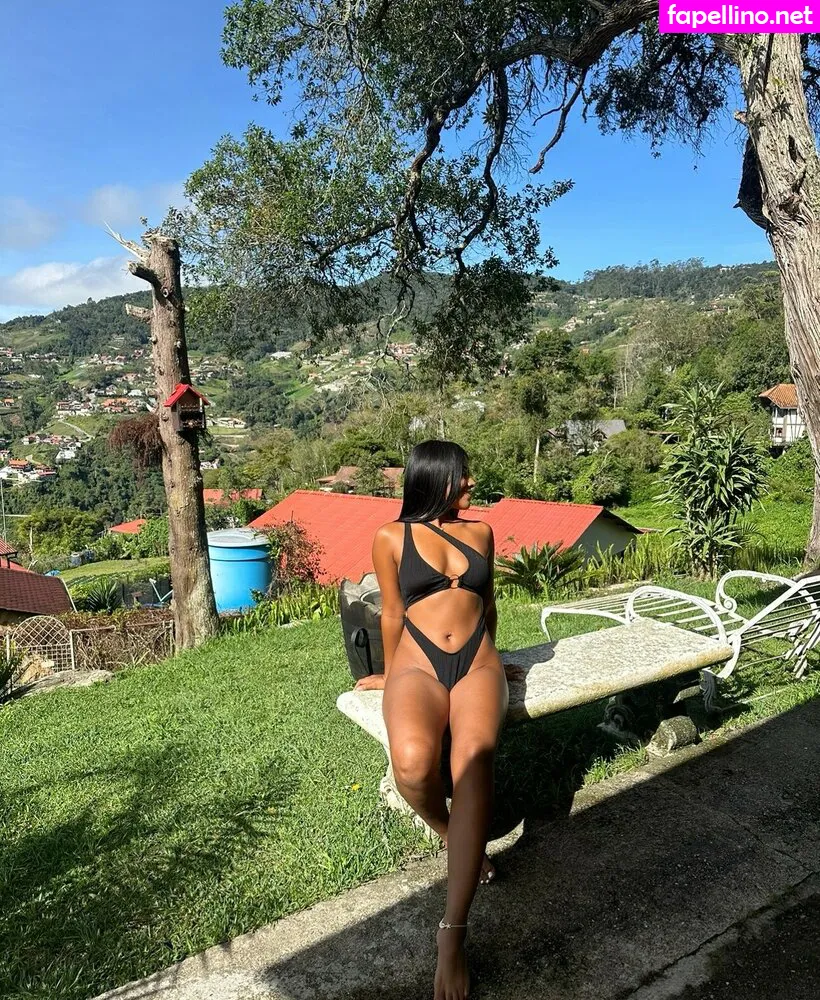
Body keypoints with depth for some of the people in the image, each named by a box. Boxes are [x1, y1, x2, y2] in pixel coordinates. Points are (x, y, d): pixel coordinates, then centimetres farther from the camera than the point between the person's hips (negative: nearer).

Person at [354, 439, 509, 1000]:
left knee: (474, 758, -31)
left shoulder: (480, 532, 14)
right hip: (418, 666, -1)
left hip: (477, 663, 2)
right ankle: (450, 834, 3)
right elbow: (393, 613, 12)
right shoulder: (391, 538, 4)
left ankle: (453, 931, -26)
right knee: (413, 763, -33)